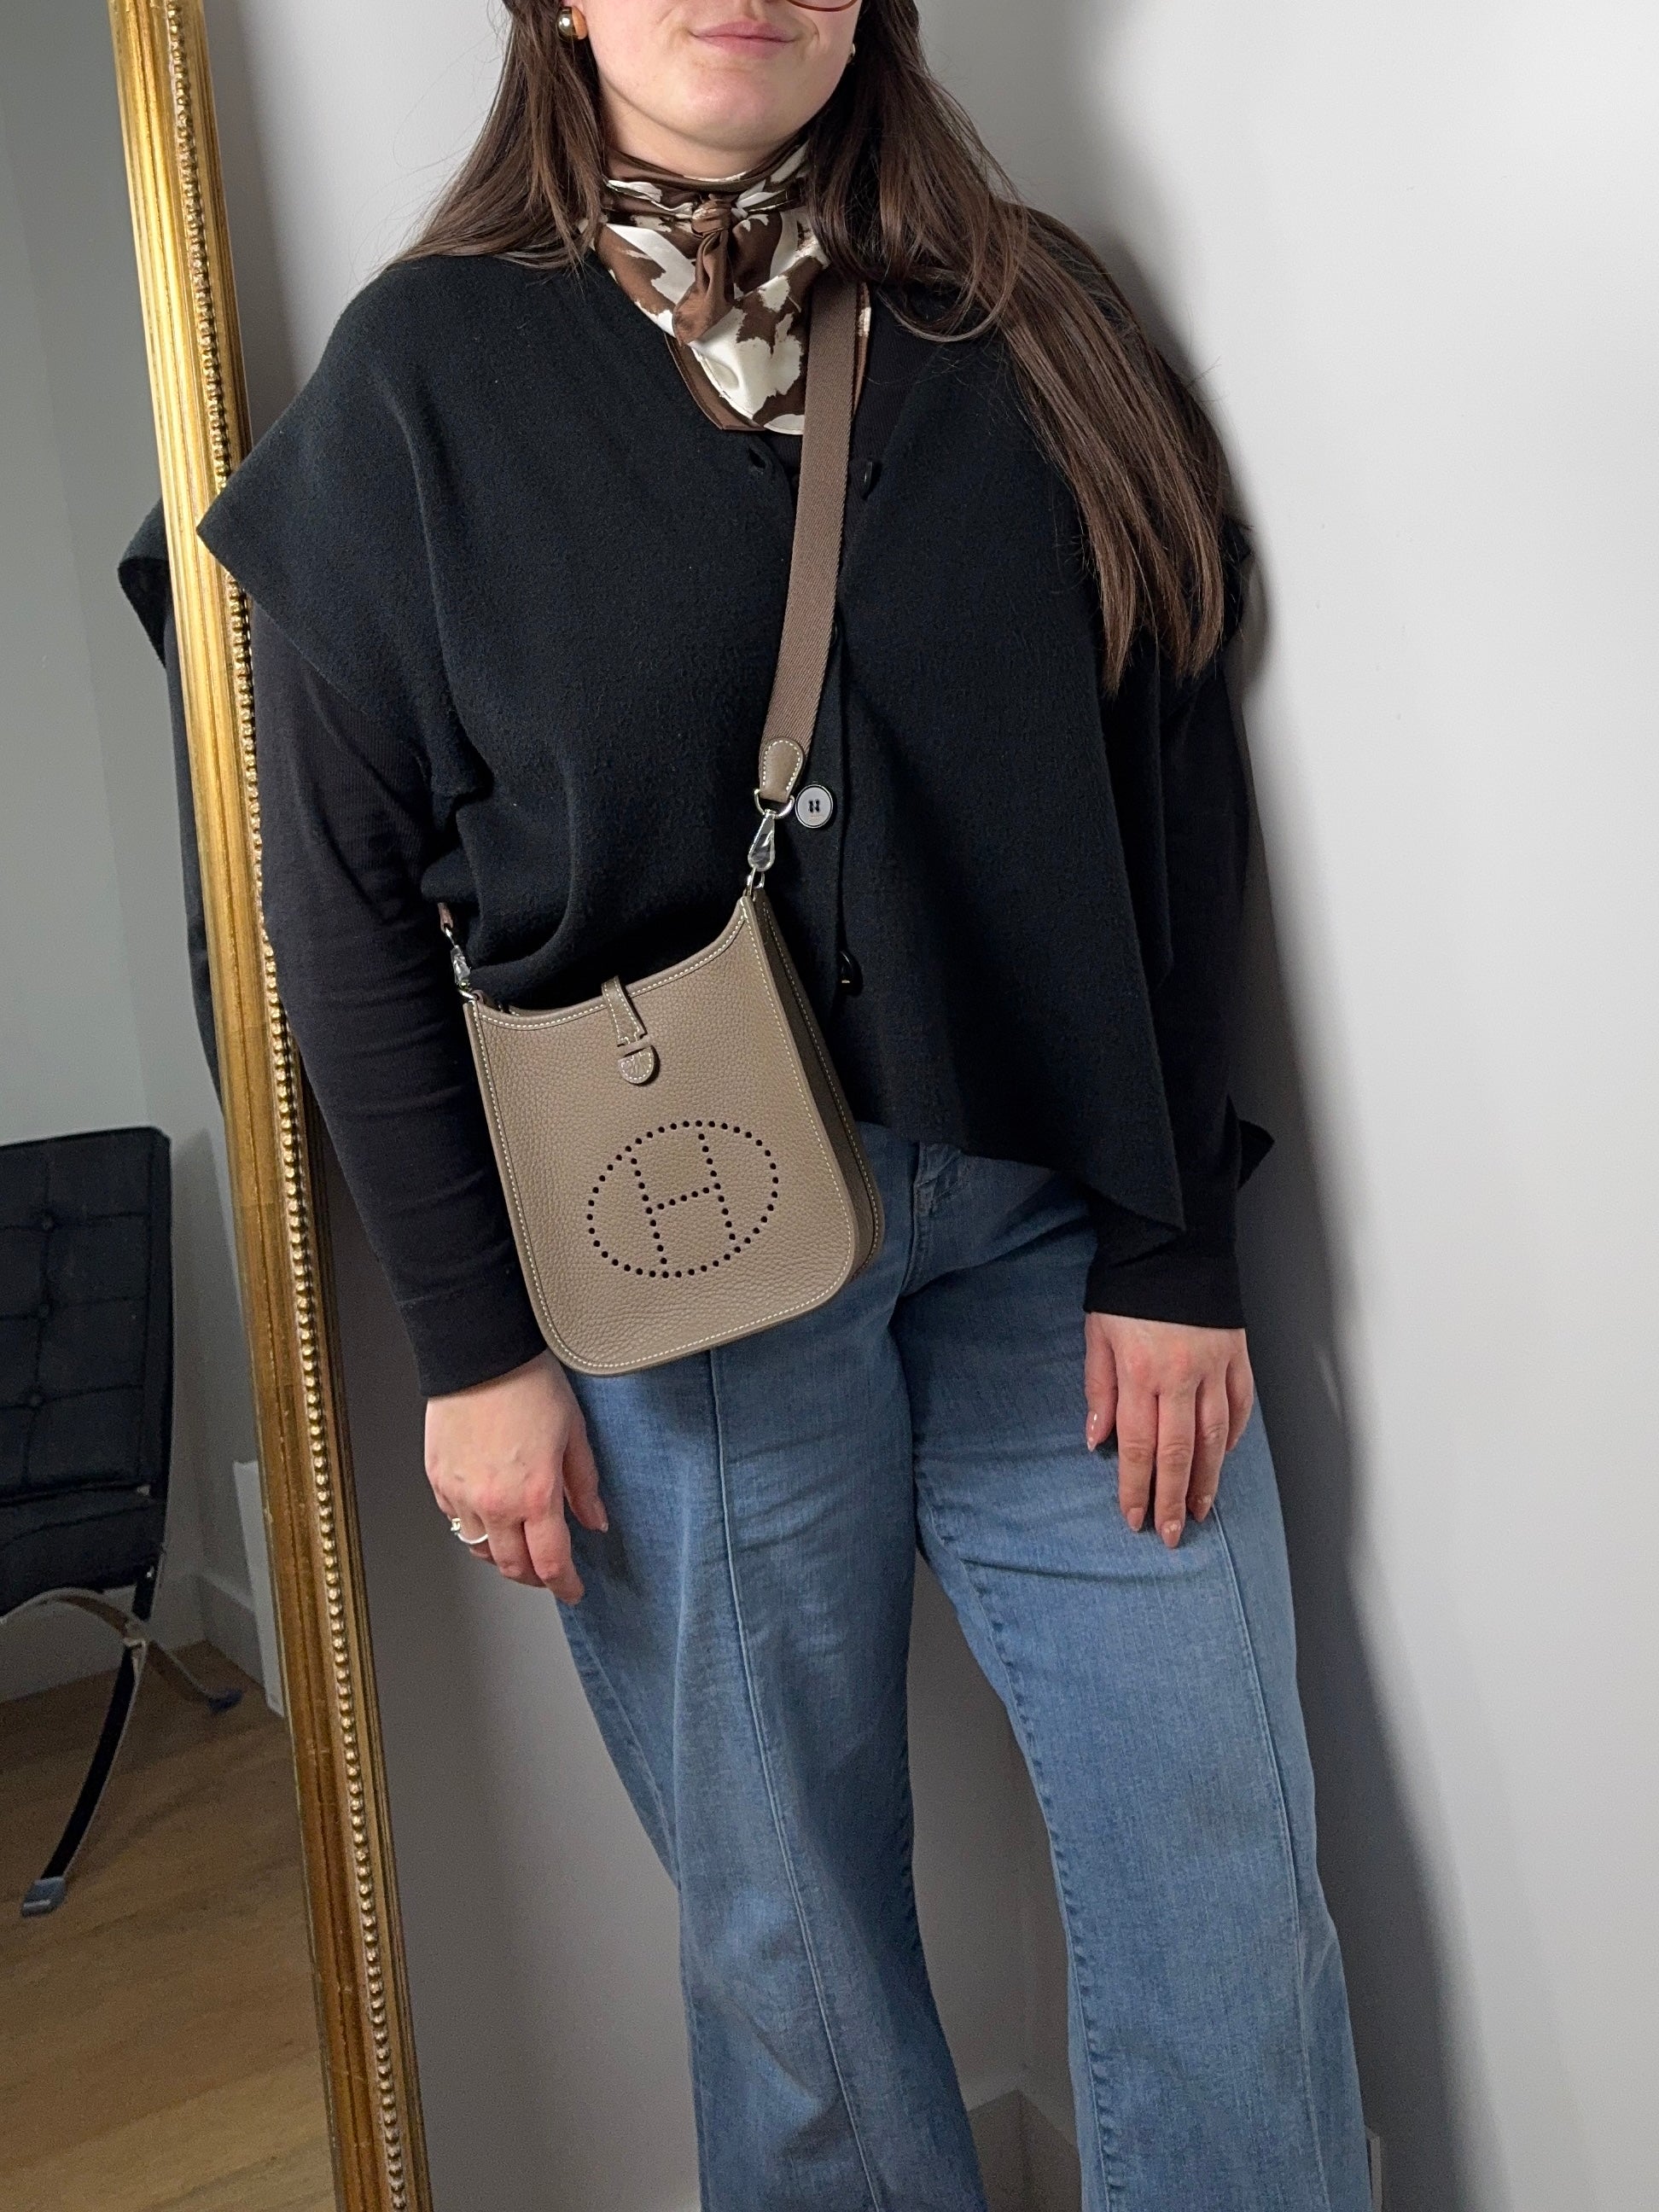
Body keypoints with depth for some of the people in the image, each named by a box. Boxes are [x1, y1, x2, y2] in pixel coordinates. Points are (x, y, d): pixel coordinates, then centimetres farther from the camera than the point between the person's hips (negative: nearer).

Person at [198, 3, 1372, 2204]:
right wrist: (471, 1341, -4)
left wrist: (1174, 1241, -2)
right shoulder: (426, 371, 1)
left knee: (1227, 1877, 7)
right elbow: (344, 904, -1)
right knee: (789, 1916, 10)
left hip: (1049, 1215, 3)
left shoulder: (1031, 325, 7)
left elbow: (1176, 801, 3)